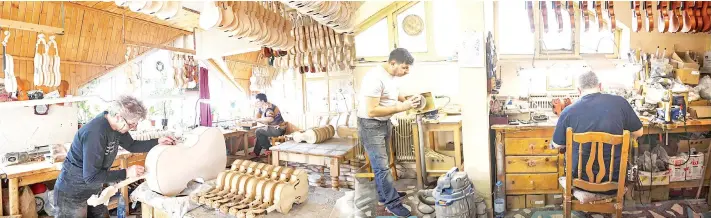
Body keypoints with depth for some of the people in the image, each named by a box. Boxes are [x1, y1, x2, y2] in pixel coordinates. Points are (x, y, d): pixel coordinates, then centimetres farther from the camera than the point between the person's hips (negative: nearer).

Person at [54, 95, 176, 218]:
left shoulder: (115, 125, -6)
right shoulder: (96, 133, -32)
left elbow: (131, 145, 12)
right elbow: (91, 176, -30)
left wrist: (157, 142, -1)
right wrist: (126, 173, -28)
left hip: (93, 189, 8)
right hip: (73, 193, -8)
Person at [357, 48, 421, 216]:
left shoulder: (390, 74, 2)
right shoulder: (376, 77, -27)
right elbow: (371, 111, -30)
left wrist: (406, 100, 2)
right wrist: (401, 108, -26)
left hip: (385, 123, 9)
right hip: (371, 126, -9)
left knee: (381, 163, 20)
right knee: (381, 166, -2)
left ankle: (384, 195, 34)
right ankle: (393, 203, 9)